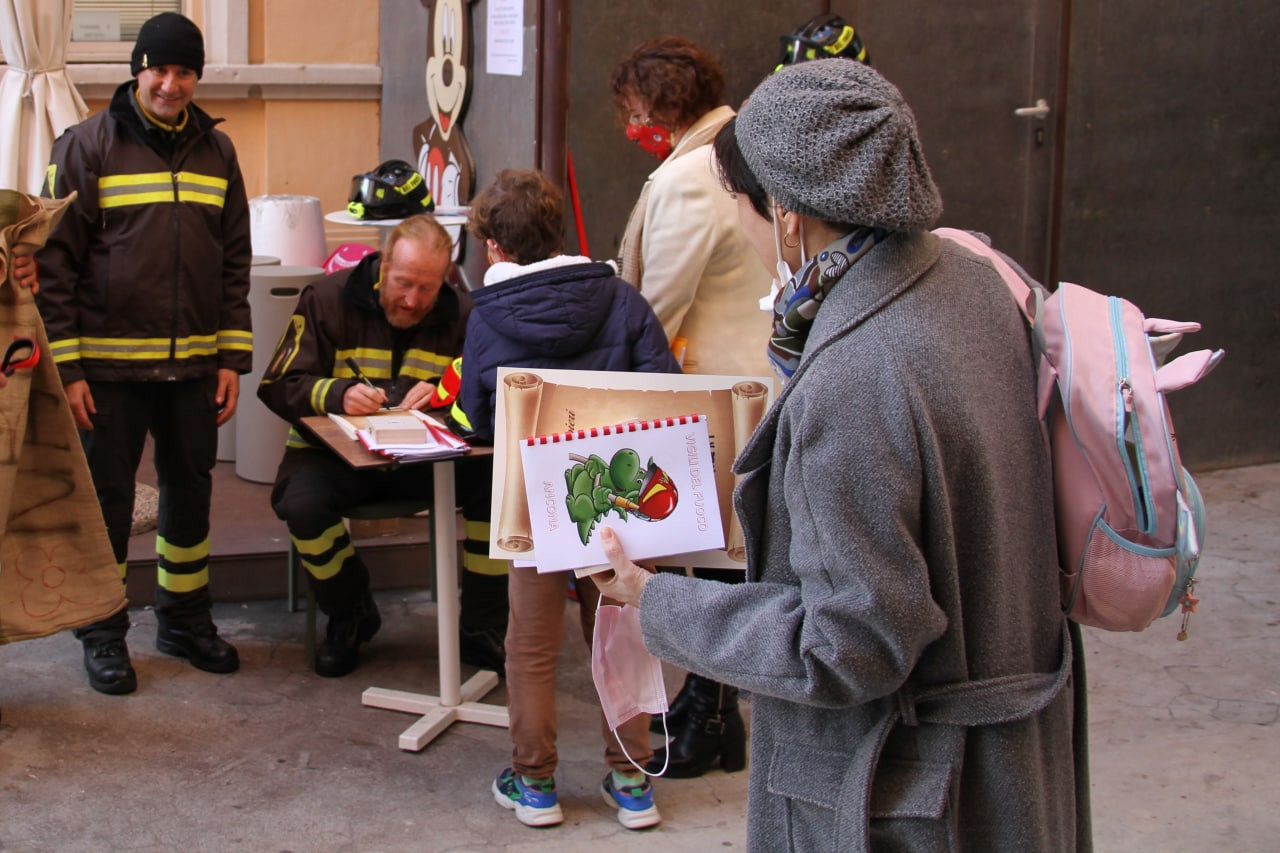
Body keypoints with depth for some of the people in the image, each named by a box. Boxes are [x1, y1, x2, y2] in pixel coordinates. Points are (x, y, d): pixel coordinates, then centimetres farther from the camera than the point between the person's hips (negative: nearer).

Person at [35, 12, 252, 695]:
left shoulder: (215, 151, 9)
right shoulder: (87, 146, -4)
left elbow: (235, 261, 11)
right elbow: (55, 261, -6)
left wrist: (233, 357, 5)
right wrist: (67, 367, -11)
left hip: (193, 362, 4)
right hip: (109, 363, -4)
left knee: (190, 490, 13)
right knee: (107, 497, 5)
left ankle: (185, 619, 28)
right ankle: (103, 633, 18)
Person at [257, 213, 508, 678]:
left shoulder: (461, 314, 2)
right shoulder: (328, 300, -4)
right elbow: (279, 386, -8)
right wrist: (337, 394, -28)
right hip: (334, 451, -1)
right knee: (302, 503, -35)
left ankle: (481, 628, -5)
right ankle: (349, 617, -3)